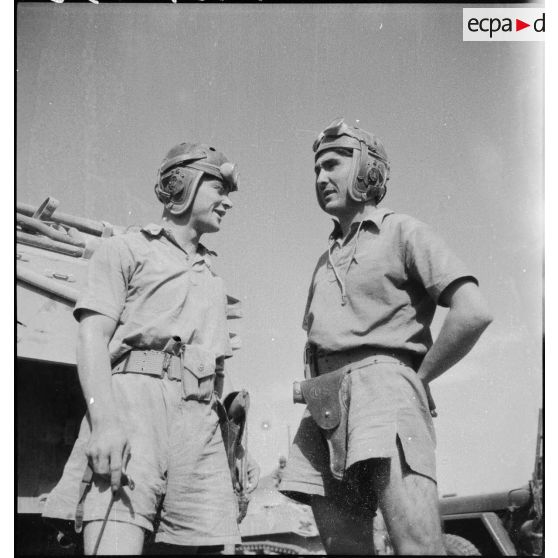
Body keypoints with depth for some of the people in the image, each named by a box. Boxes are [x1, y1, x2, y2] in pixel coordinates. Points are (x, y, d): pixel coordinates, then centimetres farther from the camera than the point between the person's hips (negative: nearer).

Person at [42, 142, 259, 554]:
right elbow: (92, 337, -1)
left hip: (201, 414, 6)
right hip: (134, 393, -5)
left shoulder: (212, 277, 32)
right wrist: (104, 420, -18)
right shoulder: (127, 249, 14)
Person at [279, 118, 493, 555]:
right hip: (325, 408, 7)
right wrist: (314, 393, 15)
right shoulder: (326, 262, 29)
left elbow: (474, 313, -7)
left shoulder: (402, 232, 7)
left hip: (382, 390, -7)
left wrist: (417, 378, -3)